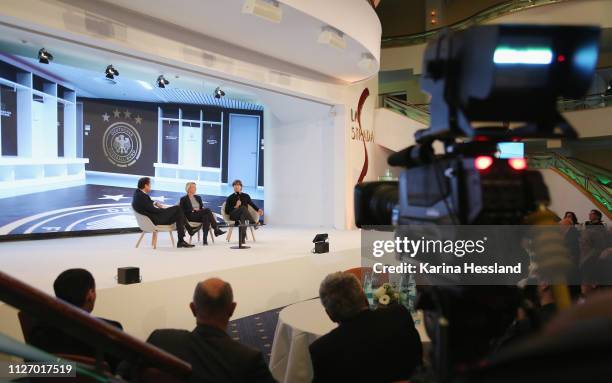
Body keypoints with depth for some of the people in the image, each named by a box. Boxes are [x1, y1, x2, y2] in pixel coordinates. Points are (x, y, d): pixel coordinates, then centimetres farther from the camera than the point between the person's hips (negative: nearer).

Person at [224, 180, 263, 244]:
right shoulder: (230, 198, 13)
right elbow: (227, 211, 9)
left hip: (244, 215, 1)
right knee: (243, 208, -34)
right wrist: (235, 207, -7)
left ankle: (242, 238, -40)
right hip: (233, 216, -1)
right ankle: (254, 223, -36)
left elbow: (252, 204, 23)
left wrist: (258, 210, 3)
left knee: (242, 217, -39)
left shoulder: (246, 196, 18)